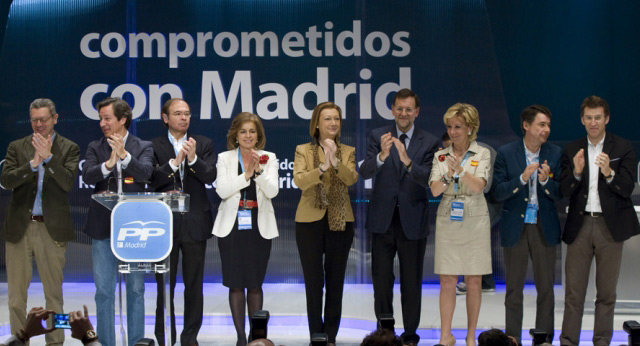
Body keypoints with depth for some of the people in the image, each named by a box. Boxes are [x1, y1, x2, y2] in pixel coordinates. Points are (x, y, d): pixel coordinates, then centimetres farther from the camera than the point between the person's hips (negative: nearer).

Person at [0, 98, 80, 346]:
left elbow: (68, 183, -9)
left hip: (52, 229, -2)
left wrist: (49, 157, -18)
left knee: (54, 293, 4)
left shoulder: (69, 149, 4)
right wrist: (34, 163, -17)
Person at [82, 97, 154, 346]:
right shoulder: (95, 148, 6)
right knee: (104, 290, 4)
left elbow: (145, 173, -14)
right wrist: (108, 164, -26)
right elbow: (87, 176, -9)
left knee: (136, 289, 6)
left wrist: (124, 155, -27)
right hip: (103, 227, 1)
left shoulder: (143, 147, 3)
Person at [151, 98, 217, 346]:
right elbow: (152, 180, -9)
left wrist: (193, 159, -21)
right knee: (165, 285, 5)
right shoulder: (153, 146, 3)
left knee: (194, 285, 6)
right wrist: (174, 163, -20)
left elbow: (210, 177, -6)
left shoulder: (204, 144, 7)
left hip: (195, 223, 1)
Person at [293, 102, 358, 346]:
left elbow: (351, 179, -11)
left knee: (335, 282, 5)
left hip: (340, 222, 2)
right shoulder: (303, 151, 2)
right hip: (310, 222, -1)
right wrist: (322, 167, -30)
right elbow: (299, 180, -14)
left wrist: (335, 162, -28)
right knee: (313, 282, 1)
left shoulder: (348, 152, 7)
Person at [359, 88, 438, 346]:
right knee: (381, 280, 7)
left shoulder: (429, 142, -1)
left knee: (412, 283, 7)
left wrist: (407, 161, -30)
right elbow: (365, 172, -11)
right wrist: (381, 156, -31)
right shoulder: (378, 136, 1)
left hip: (413, 220, -1)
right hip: (383, 218, 1)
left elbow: (429, 180, -13)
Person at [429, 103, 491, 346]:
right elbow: (435, 190, -2)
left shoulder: (482, 154, 0)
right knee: (447, 281, 0)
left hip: (475, 222, -2)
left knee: (474, 281, 3)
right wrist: (448, 176, -21)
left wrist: (461, 170, -30)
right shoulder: (441, 156, 7)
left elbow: (478, 186, -14)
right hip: (448, 222, 2)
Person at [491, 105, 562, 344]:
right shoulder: (506, 153, -4)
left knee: (546, 288, 5)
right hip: (515, 228, -1)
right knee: (514, 288, 6)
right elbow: (498, 192, -8)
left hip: (544, 228, 1)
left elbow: (559, 194, -2)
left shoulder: (555, 154, 0)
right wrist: (522, 178, -22)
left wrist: (545, 180, -21)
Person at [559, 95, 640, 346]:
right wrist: (576, 172, -17)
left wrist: (609, 173, -24)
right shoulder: (572, 150, 8)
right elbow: (565, 192, 1)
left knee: (606, 292, 5)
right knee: (573, 291, 0)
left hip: (610, 226, -1)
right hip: (580, 225, 2)